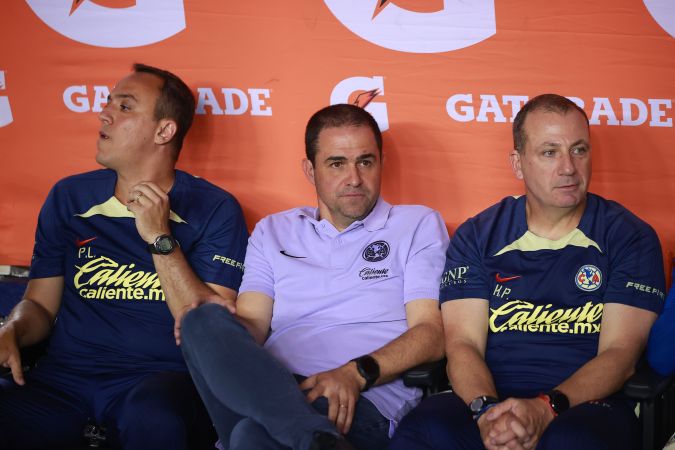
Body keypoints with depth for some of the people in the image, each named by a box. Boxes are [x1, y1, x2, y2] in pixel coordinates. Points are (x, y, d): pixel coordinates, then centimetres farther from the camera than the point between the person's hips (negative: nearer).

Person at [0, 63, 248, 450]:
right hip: (65, 376, 3)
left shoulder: (213, 209, 1)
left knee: (153, 419, -38)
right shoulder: (69, 197, 14)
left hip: (158, 376, -2)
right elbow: (40, 304, 18)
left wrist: (160, 239, -13)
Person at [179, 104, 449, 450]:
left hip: (363, 403, -6)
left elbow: (431, 333, 4)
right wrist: (223, 333, -13)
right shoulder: (273, 232, 26)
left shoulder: (419, 225, 17)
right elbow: (253, 323, 14)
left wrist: (357, 373, -15)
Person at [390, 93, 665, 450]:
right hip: (491, 397, 2)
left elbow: (620, 353, -2)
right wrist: (487, 409, -19)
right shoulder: (475, 237, 12)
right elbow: (462, 344, 4)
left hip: (587, 404, -2)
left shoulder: (631, 238, 7)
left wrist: (546, 408, -19)